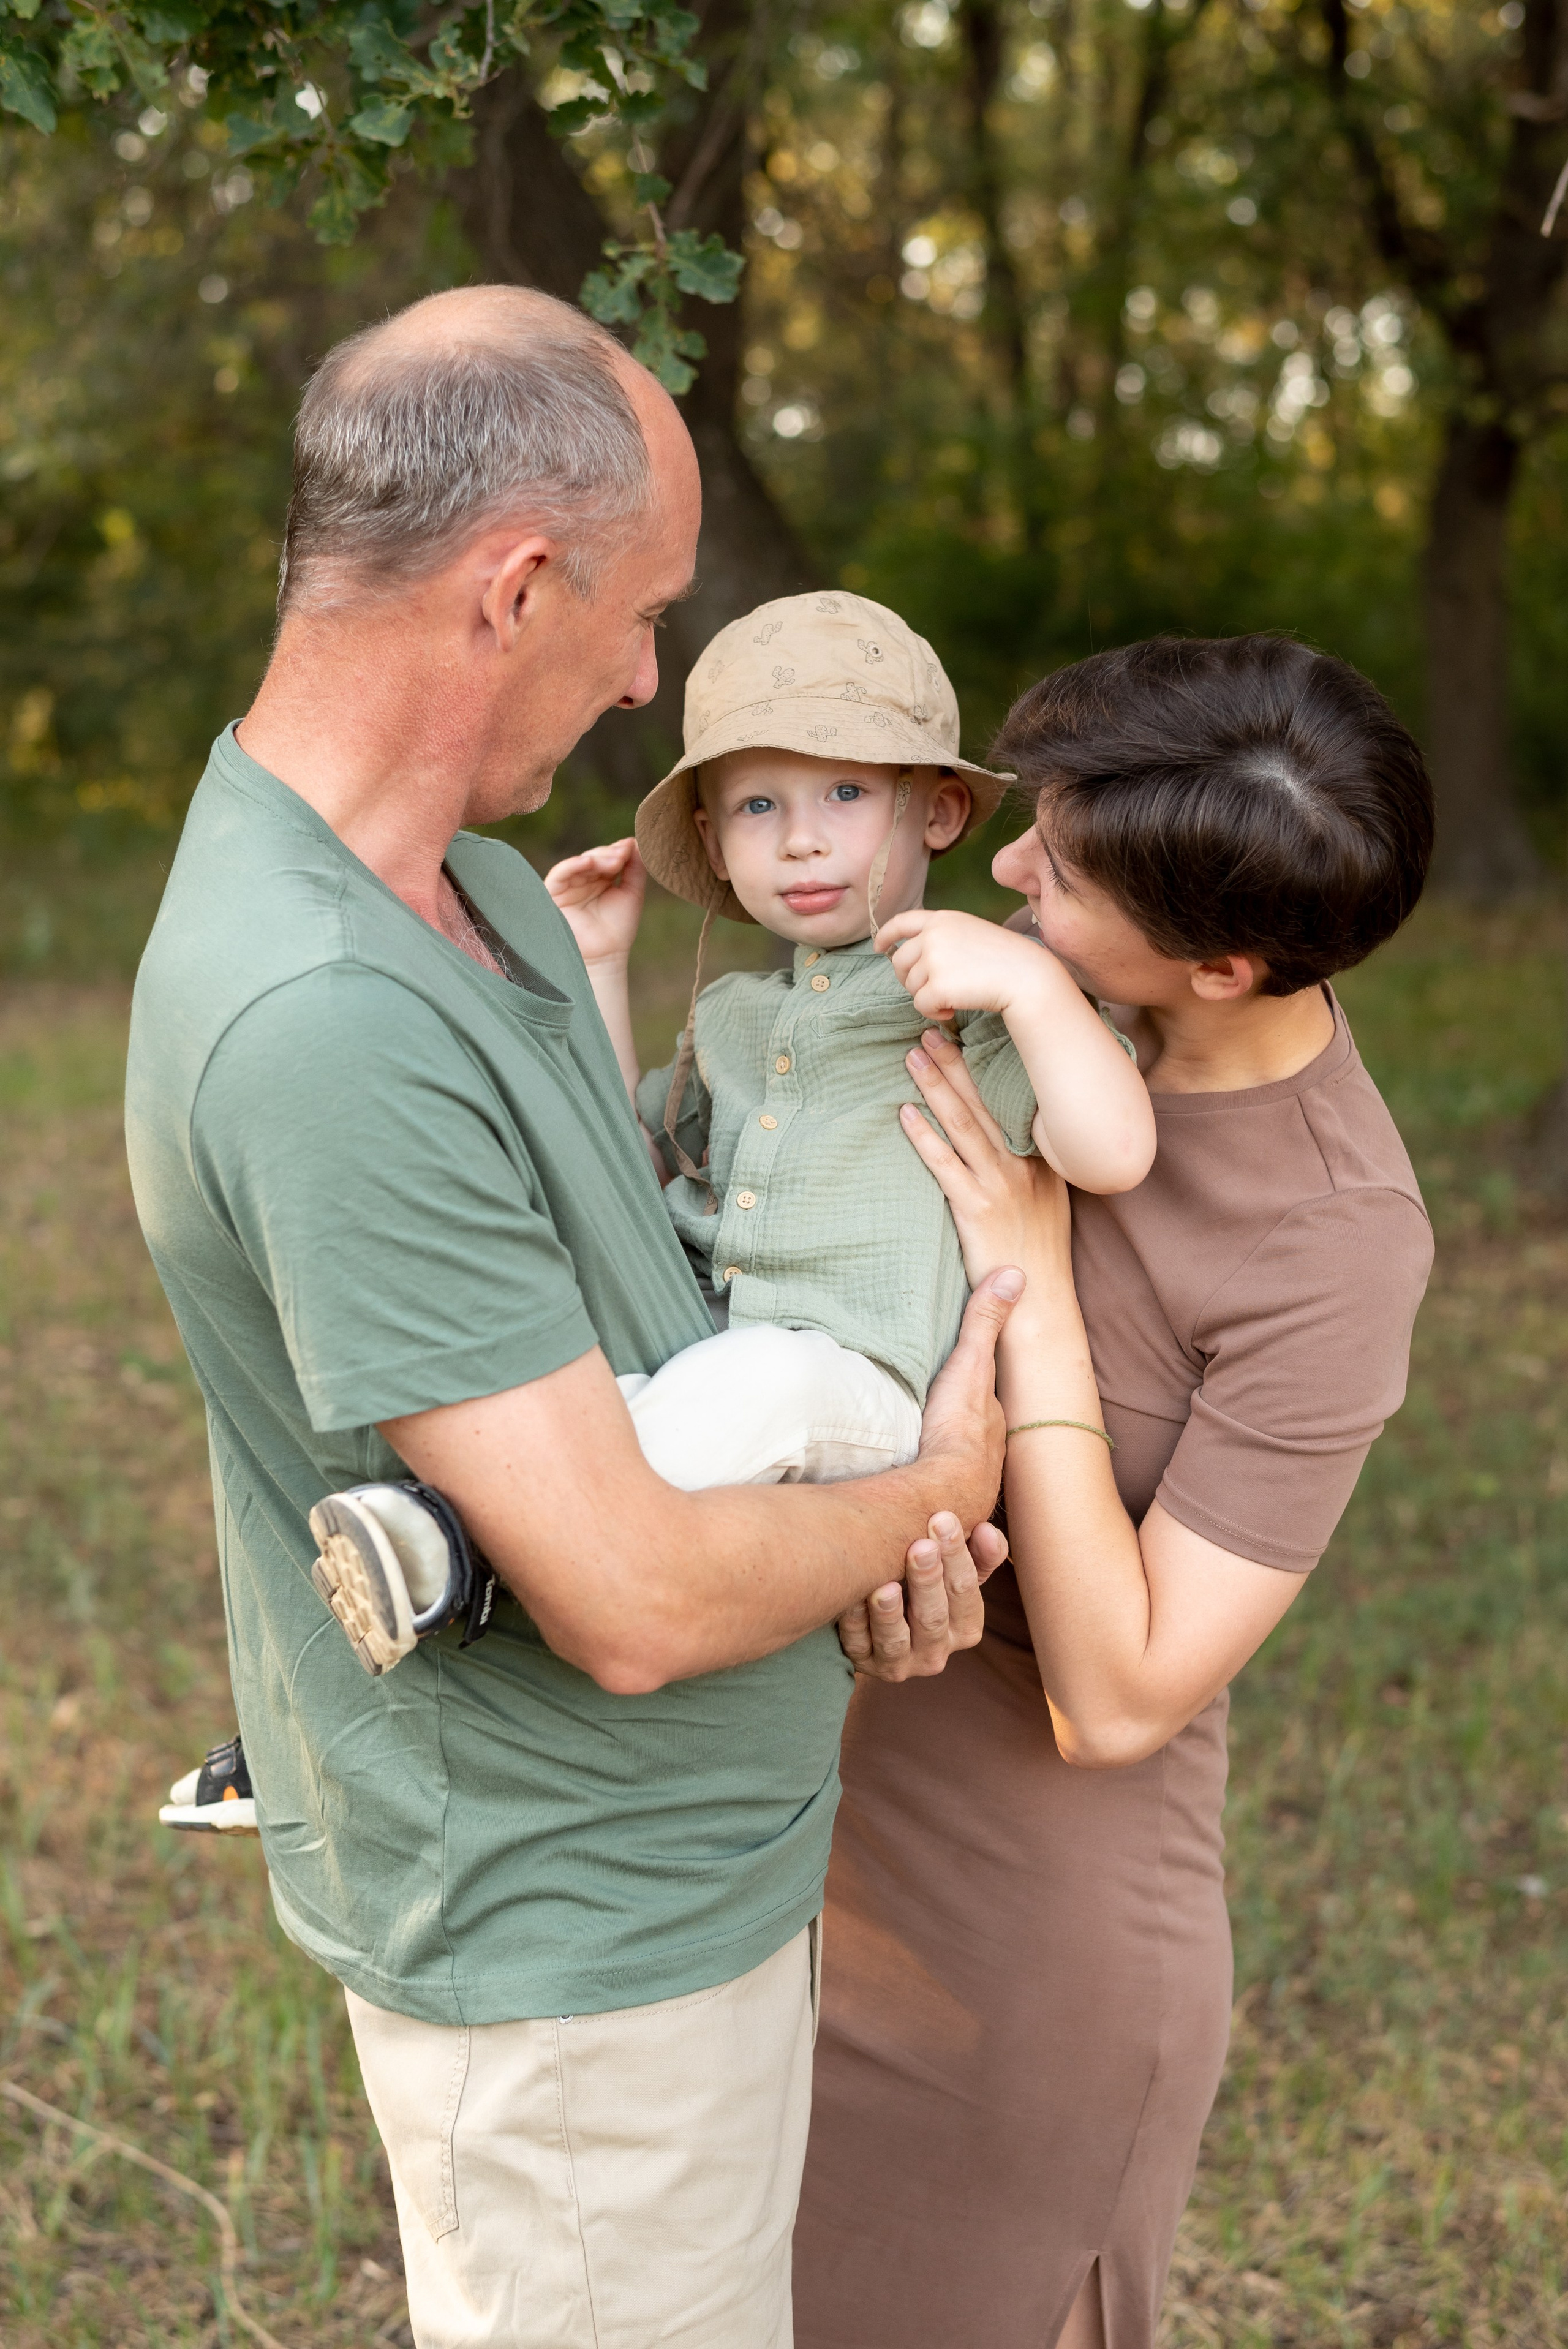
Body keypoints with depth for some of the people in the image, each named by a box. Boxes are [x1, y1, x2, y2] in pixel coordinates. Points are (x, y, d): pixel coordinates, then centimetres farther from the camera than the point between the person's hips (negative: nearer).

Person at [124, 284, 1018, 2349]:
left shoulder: (469, 884, 1)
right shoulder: (322, 1020, -32)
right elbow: (635, 1601, -30)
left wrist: (865, 1498, -4)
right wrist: (926, 1486, -10)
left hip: (685, 1867, 9)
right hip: (574, 1951, -9)